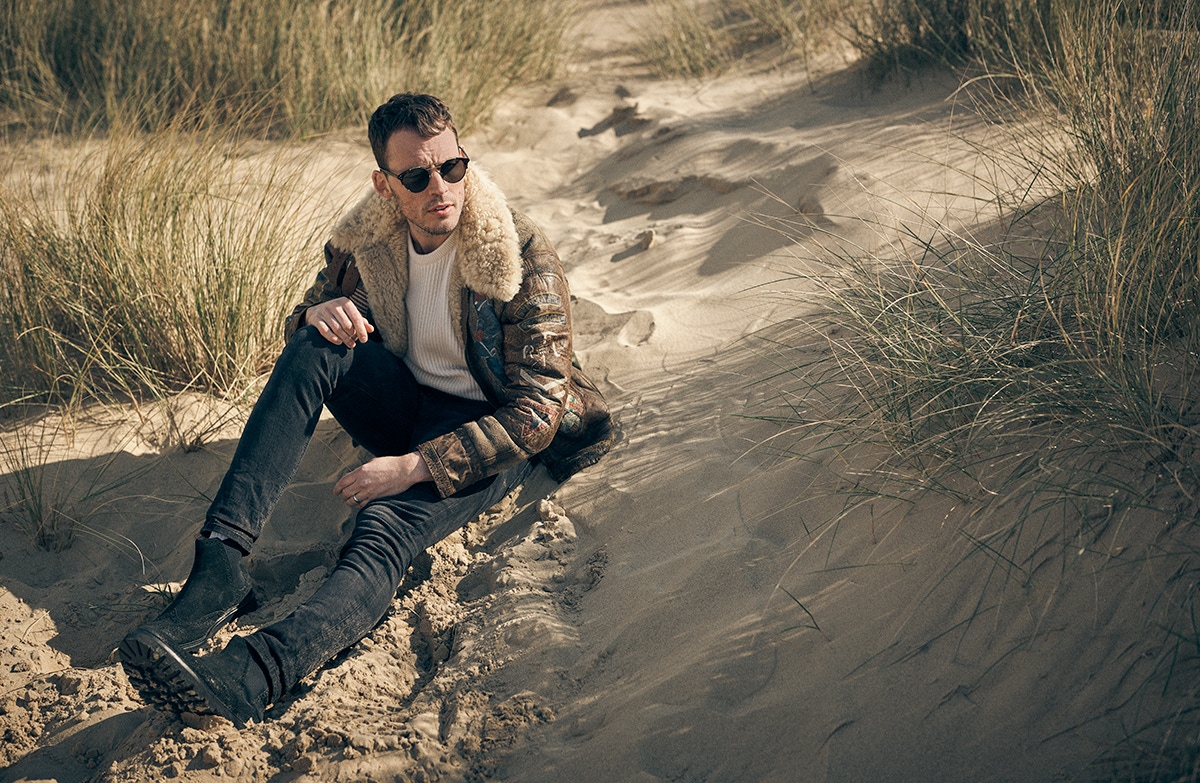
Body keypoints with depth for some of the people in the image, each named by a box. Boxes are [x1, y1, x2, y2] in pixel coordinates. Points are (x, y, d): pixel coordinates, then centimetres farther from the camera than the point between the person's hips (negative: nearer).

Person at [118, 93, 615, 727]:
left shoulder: (524, 257, -18)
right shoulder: (364, 239, -4)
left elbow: (539, 412, -21)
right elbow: (306, 327, 12)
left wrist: (415, 466, -29)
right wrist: (318, 313, -16)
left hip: (489, 431, -5)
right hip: (404, 406, 5)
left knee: (385, 524, -35)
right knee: (315, 347, -25)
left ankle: (249, 676, -58)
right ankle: (221, 562, -34)